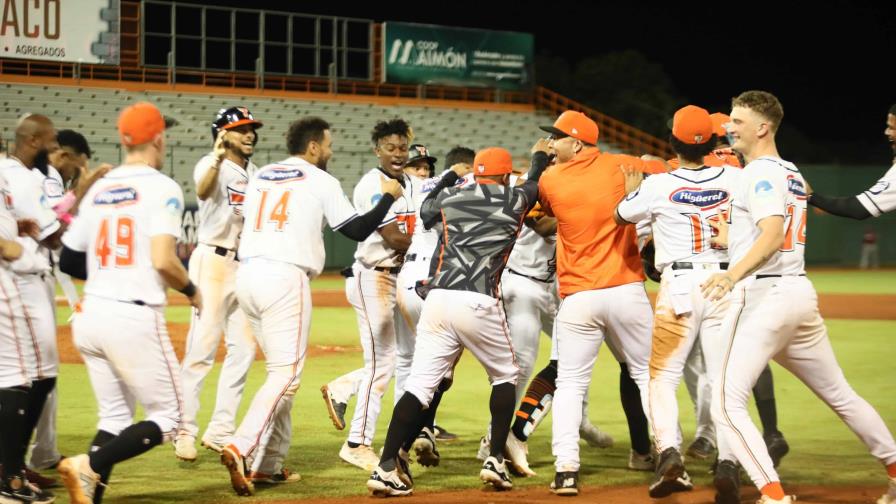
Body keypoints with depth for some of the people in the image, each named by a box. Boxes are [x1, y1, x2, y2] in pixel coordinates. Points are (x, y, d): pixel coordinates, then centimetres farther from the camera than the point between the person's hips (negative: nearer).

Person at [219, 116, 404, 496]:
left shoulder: (259, 176, 17)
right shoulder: (321, 181, 1)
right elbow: (359, 230, 0)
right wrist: (389, 196, 13)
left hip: (247, 275, 7)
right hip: (285, 278, -7)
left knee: (279, 369, 17)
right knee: (285, 375, -7)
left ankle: (269, 464, 13)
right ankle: (240, 449, -25)